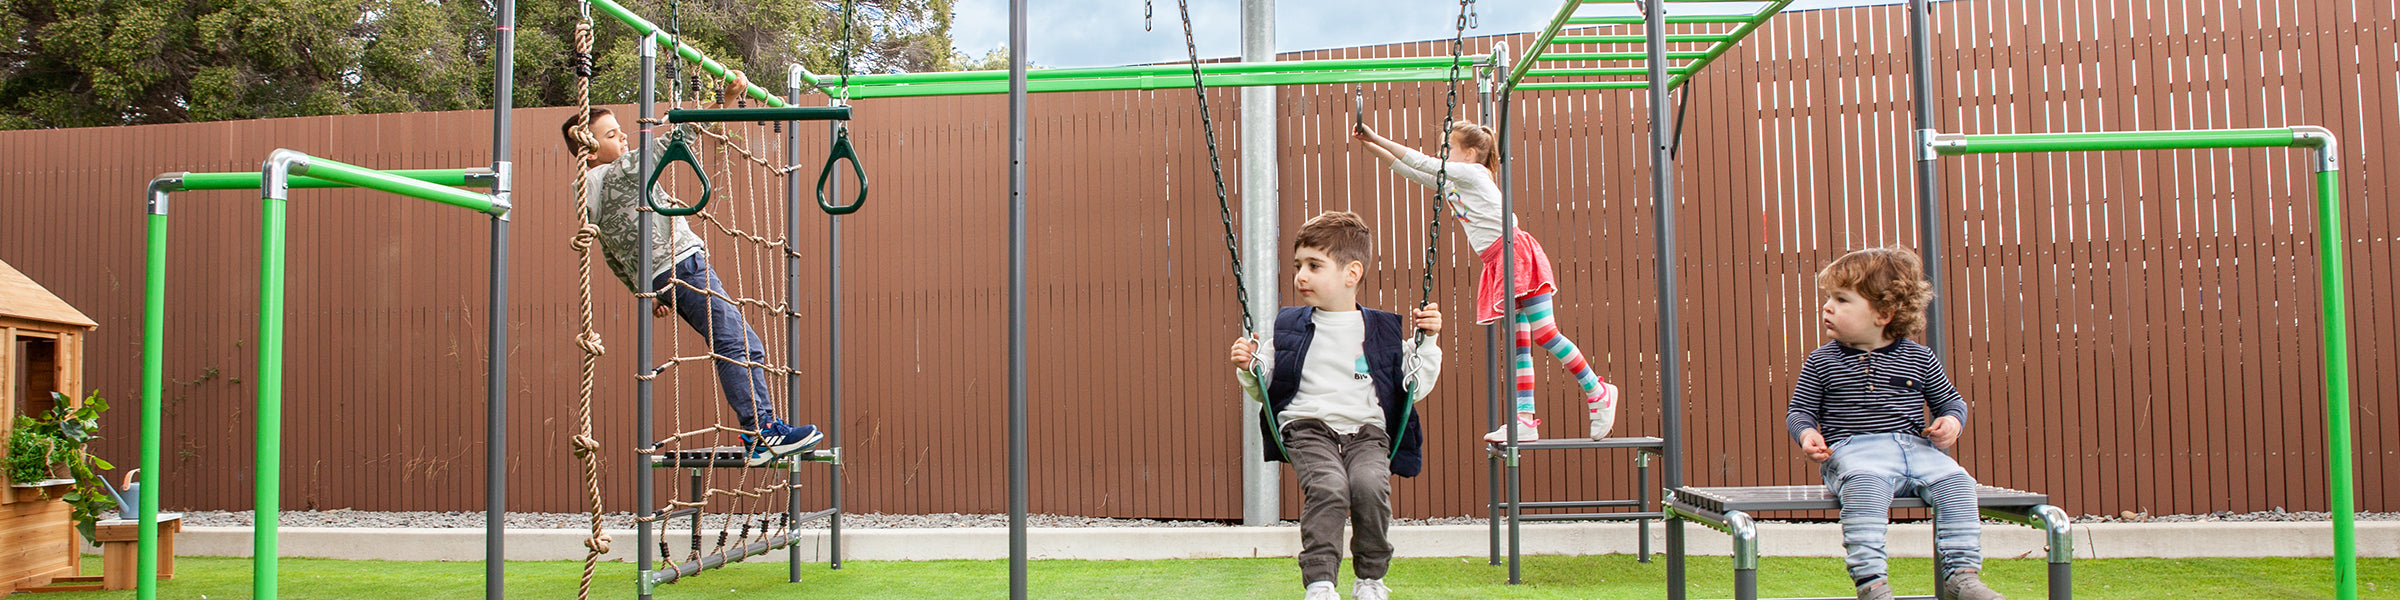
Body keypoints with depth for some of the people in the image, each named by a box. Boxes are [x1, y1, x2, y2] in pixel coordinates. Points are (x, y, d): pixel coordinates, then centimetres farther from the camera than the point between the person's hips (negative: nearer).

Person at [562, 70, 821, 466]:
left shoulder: (589, 189, 19)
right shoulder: (620, 172, -7)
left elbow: (613, 258, 22)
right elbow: (676, 139, -13)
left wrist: (645, 293, 27)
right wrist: (724, 96, -9)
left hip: (657, 278, 10)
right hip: (681, 265, -10)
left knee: (731, 345, 9)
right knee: (740, 344, -14)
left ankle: (756, 433, 5)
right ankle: (763, 431, -19)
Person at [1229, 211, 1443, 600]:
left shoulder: (1385, 331, 11)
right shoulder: (1287, 327, 13)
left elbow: (1416, 388, 14)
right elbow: (1264, 389, 17)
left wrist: (1428, 341, 5)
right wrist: (1248, 370, -3)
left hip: (1367, 429, 0)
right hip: (1307, 426, 0)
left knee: (1370, 482, -30)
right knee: (1327, 486, -32)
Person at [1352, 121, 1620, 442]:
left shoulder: (1472, 173, -6)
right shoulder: (1447, 182, 18)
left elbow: (1421, 162, -10)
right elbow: (1408, 168, 19)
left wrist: (1377, 138, -7)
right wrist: (1371, 144, 10)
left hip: (1516, 252, -9)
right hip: (1498, 265, 9)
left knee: (1544, 333, -11)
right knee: (1519, 343, 3)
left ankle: (1598, 391, 2)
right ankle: (1525, 420, 0)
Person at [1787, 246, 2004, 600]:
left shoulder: (1919, 359, 11)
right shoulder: (1821, 362, 7)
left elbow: (1950, 400, 22)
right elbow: (1800, 410, 12)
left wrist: (1952, 422, 0)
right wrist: (1807, 433, -10)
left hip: (1913, 446, 3)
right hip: (1852, 450, -3)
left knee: (1955, 481, -22)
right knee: (1865, 484, -35)